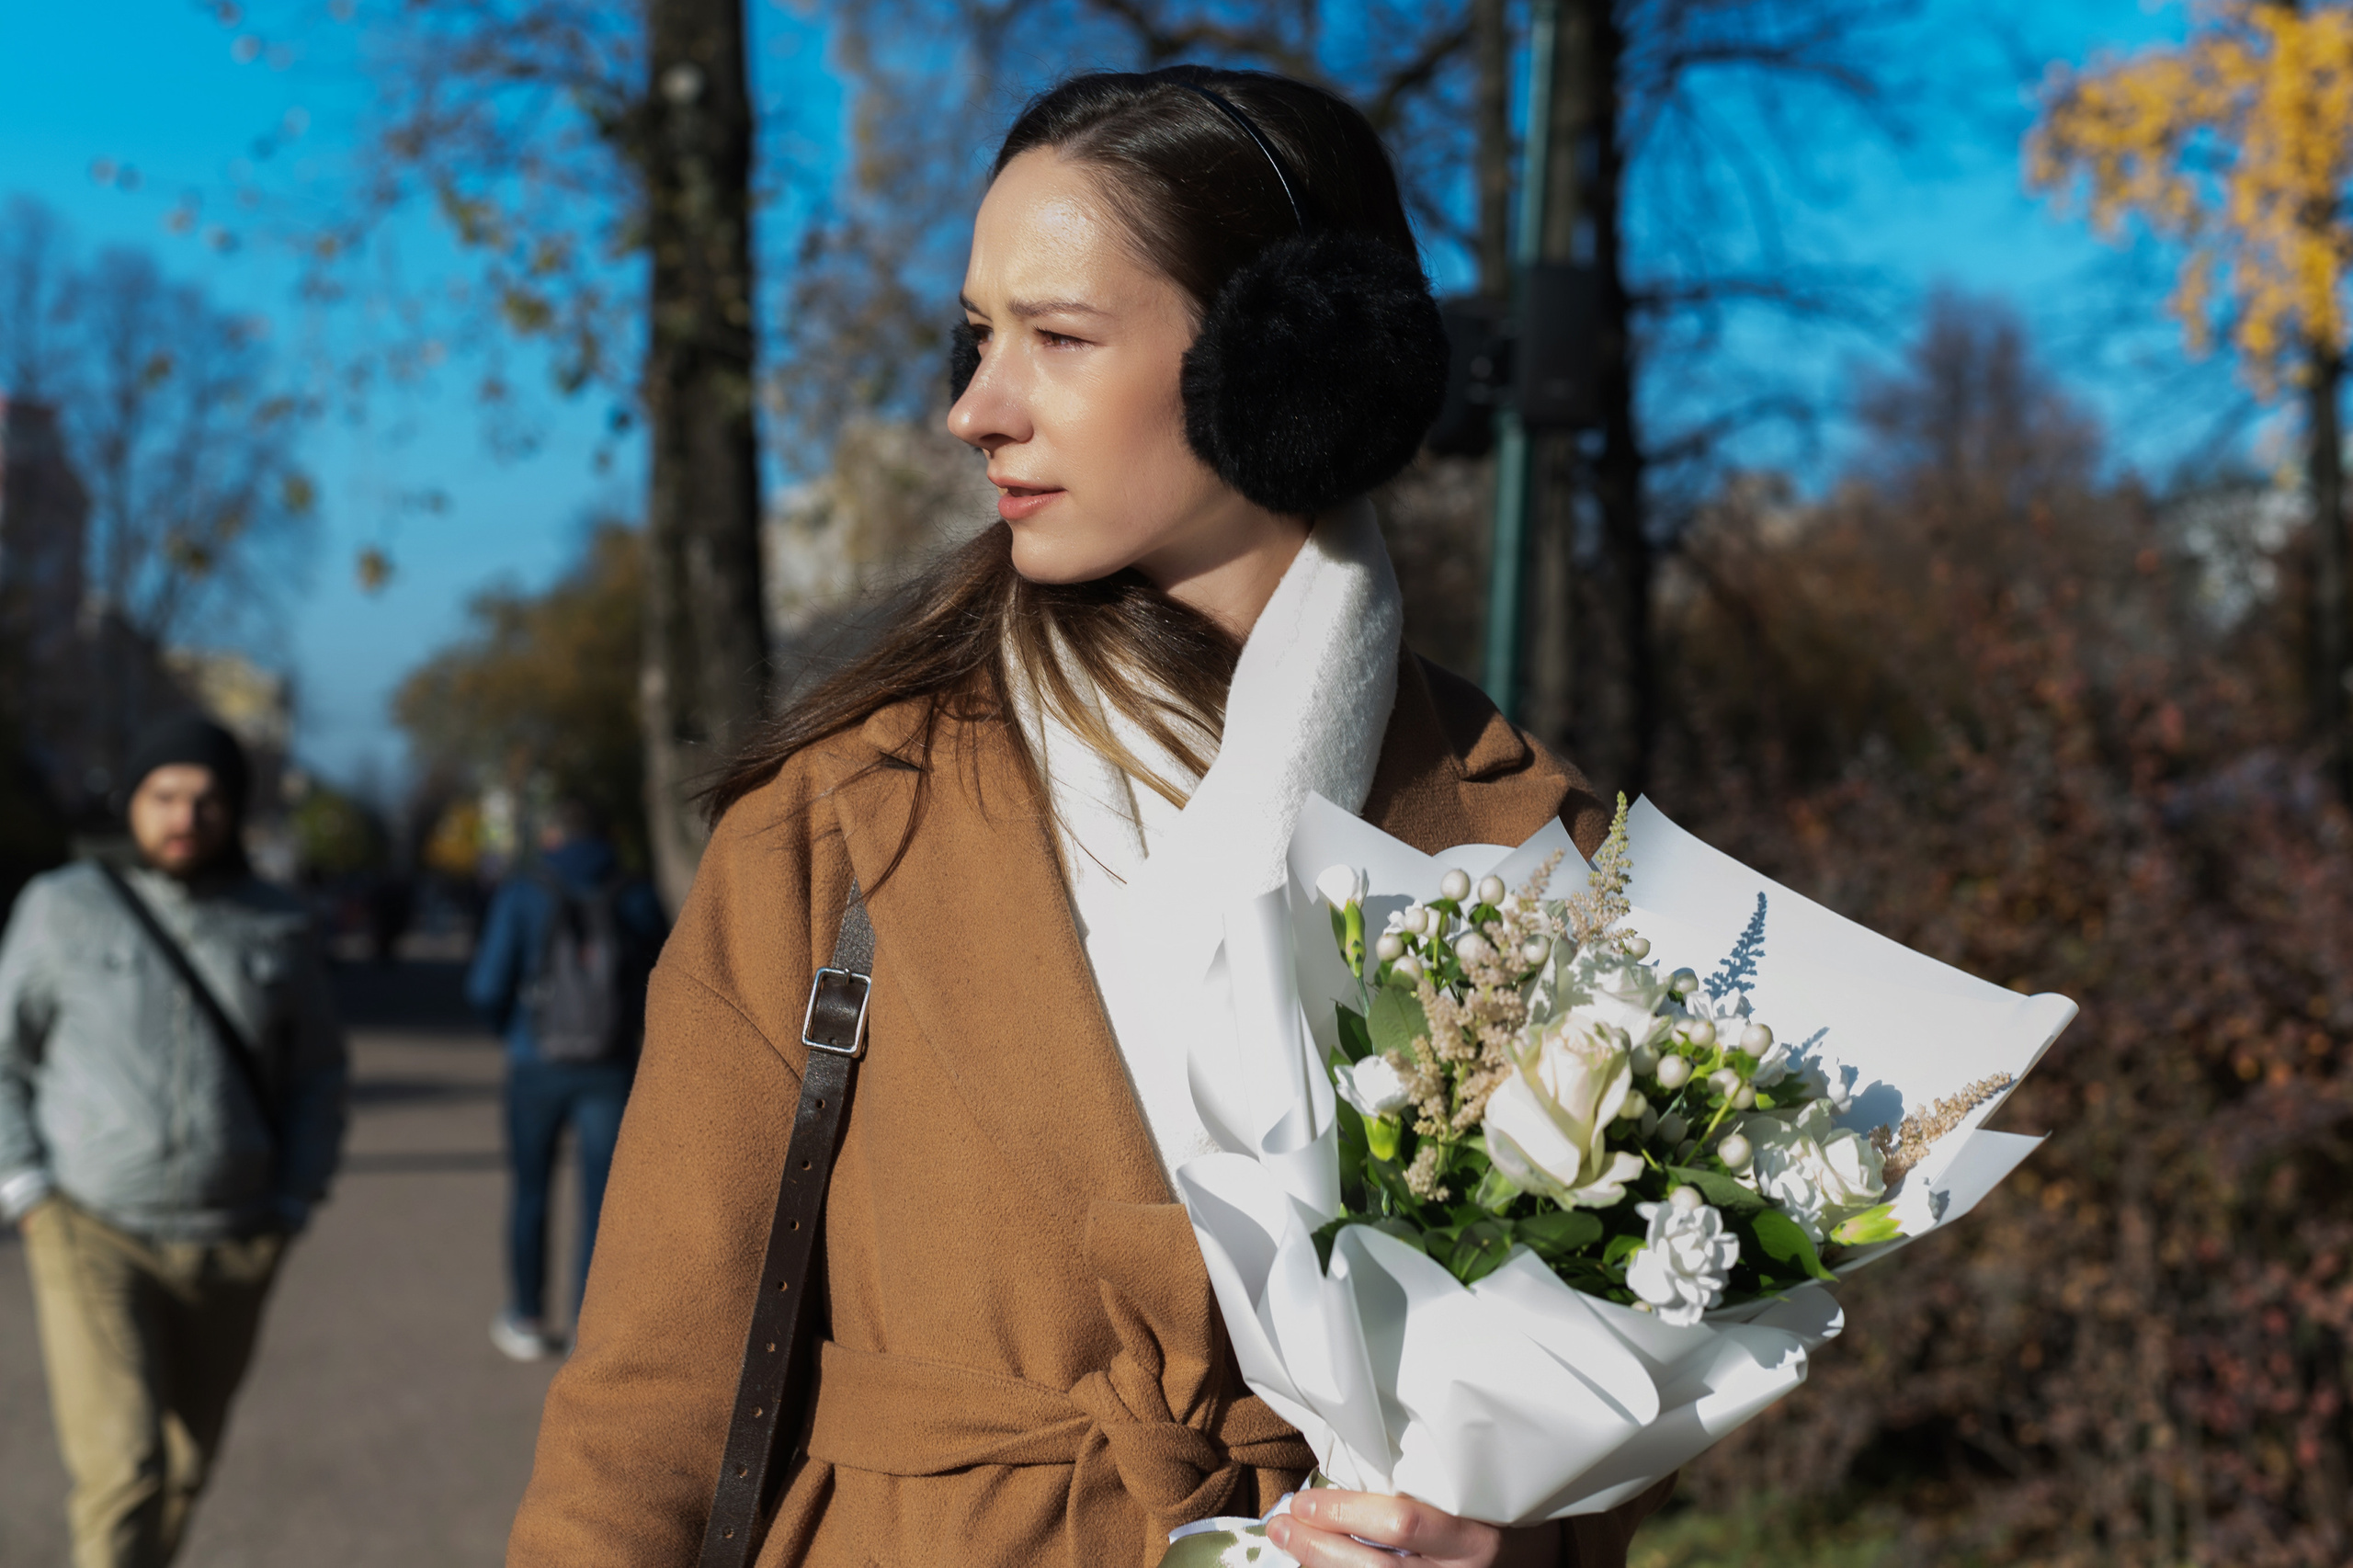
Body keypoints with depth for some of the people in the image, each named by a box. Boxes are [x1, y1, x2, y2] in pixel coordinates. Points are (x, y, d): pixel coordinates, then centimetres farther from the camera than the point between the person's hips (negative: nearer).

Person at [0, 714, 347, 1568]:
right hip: (93, 1240, -3)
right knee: (123, 1466, -16)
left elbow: (317, 1072, 12)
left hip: (229, 1248, 3)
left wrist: (291, 1207, 4)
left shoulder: (276, 927, 2)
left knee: (184, 1467, 12)